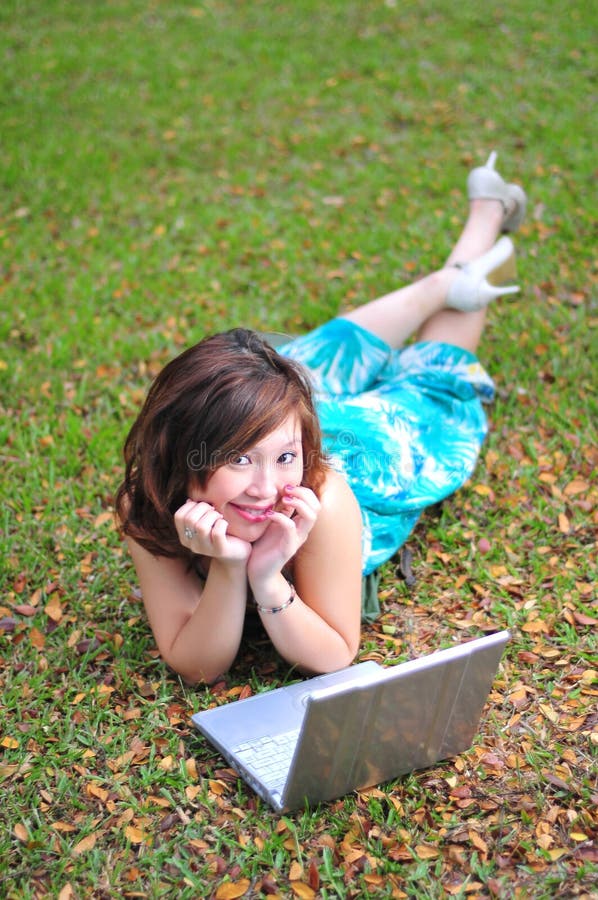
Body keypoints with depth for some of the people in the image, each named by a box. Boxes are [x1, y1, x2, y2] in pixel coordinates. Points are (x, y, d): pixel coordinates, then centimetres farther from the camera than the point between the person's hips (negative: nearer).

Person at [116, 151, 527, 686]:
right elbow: (197, 667, -35)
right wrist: (227, 573, -51)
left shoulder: (322, 500, -48)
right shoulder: (147, 503, -41)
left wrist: (268, 582, -52)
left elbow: (335, 660, -36)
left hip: (381, 439, 0)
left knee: (434, 376, 29)